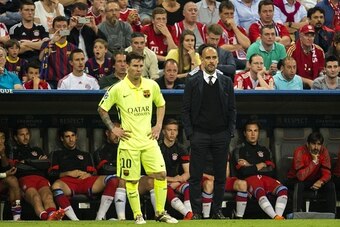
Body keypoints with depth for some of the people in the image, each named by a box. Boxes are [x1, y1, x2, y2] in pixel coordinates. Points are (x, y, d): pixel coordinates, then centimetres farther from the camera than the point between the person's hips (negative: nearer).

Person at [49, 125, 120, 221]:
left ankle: (100, 217, -36)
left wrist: (88, 175, 0)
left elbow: (93, 173, 24)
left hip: (86, 180, 3)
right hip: (67, 182, -2)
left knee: (113, 180, -27)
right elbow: (52, 173, 14)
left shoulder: (85, 155, 37)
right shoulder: (57, 154, 30)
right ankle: (75, 221, -48)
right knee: (56, 186, -43)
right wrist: (68, 173, -2)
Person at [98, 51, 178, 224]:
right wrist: (113, 129, -2)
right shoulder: (118, 89, -6)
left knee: (161, 174, -6)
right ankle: (137, 215, 13)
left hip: (149, 139, 3)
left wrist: (158, 125, 9)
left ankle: (160, 213, 6)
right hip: (129, 142, -3)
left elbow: (161, 104, 21)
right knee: (132, 180, 0)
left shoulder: (152, 85, 3)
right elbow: (102, 109, 5)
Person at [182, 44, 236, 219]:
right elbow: (185, 110, 2)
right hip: (199, 134, -2)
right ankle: (196, 212, 2)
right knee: (196, 175, -3)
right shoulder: (192, 82, 2)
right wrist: (190, 133, -6)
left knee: (220, 175, 5)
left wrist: (230, 132, 1)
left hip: (221, 135, 2)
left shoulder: (226, 82, 8)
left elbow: (232, 109, 10)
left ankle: (217, 210, 12)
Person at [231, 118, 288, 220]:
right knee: (260, 192, -40)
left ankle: (279, 216, -47)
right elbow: (243, 172, -4)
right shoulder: (239, 150, 14)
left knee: (282, 189, -30)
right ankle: (275, 217, -55)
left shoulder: (264, 150, 26)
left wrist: (251, 167, 4)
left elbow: (272, 171, 10)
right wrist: (260, 166, 6)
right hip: (249, 179, -4)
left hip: (266, 177, 4)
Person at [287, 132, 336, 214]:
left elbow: (327, 173, -14)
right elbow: (301, 176, -36)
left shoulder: (324, 151, -14)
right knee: (299, 185, -36)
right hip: (298, 180, -4)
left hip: (315, 180, 4)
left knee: (330, 185, -21)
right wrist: (314, 161, -38)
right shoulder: (299, 151, -27)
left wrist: (320, 181, -36)